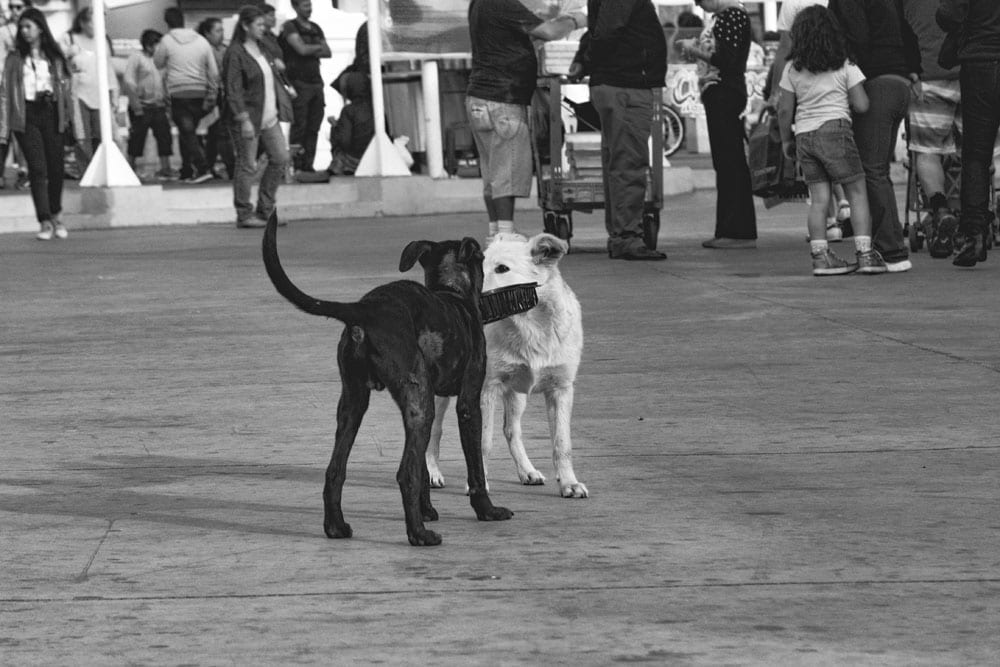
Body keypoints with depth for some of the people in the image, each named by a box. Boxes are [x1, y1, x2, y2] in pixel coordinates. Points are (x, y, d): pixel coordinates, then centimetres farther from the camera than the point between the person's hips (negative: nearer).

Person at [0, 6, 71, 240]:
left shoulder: (54, 57, 10)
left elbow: (65, 87, 12)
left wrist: (68, 115, 3)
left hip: (51, 113, 2)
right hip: (26, 115, -2)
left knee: (56, 168, 0)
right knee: (38, 168, -11)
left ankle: (55, 216, 20)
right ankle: (45, 223, -10)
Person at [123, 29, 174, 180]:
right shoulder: (136, 58, -4)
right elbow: (129, 82, -10)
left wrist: (165, 102, 10)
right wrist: (136, 106, -15)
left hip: (158, 106, 6)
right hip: (142, 107, -6)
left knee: (164, 136, -1)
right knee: (137, 138, -1)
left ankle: (165, 168, 3)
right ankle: (131, 168, 10)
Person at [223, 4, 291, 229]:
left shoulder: (262, 49, 14)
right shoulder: (235, 54, -12)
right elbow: (233, 90, -17)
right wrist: (244, 120, -22)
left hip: (268, 117, 8)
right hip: (248, 117, -8)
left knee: (281, 158, 5)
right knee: (247, 165, -4)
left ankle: (265, 210, 14)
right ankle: (244, 215, 4)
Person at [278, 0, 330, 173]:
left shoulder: (316, 29, 19)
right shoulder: (290, 27, -2)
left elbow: (327, 53, 14)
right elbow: (301, 49, -14)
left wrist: (311, 52, -4)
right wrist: (318, 47, 4)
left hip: (316, 82, 6)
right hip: (299, 82, -6)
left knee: (313, 127, 4)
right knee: (299, 126, -8)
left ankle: (308, 165, 8)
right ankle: (296, 166, -8)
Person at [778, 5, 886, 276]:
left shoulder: (793, 68, 5)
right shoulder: (845, 66, -1)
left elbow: (785, 110, 6)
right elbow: (861, 106, -3)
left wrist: (786, 140, 19)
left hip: (804, 136, 3)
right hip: (835, 130, -3)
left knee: (818, 197, 5)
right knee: (857, 192, 3)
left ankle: (820, 256, 0)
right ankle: (865, 254, -3)